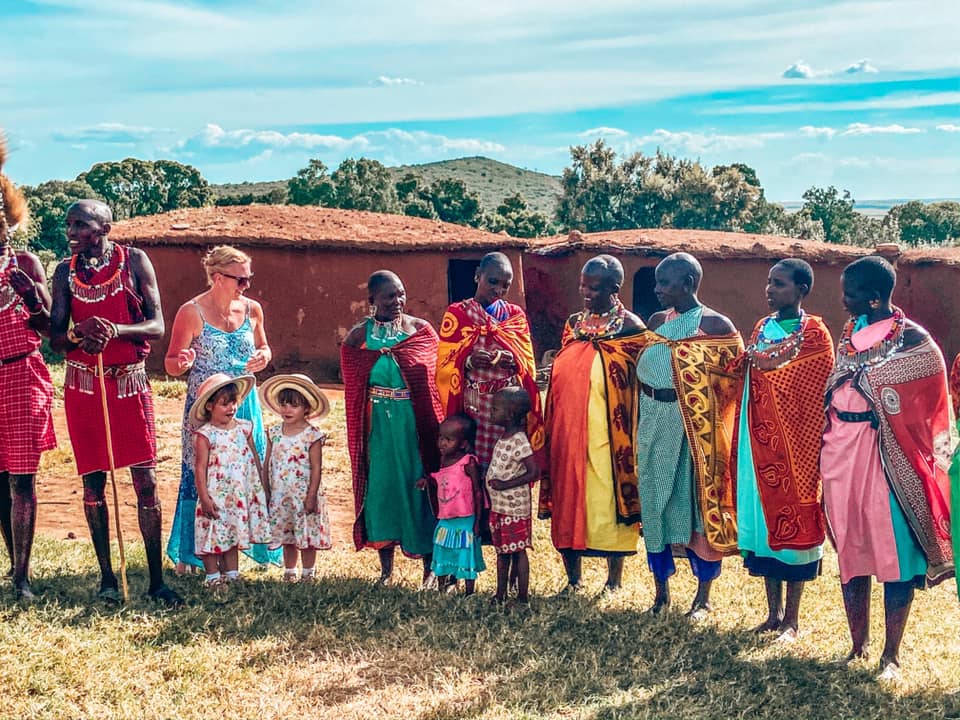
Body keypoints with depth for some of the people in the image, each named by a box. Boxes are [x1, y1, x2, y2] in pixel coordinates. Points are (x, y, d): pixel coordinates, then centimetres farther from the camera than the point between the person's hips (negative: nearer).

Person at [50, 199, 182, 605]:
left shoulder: (134, 261, -3)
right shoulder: (66, 271, 4)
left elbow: (157, 326, -6)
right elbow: (56, 338, 2)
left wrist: (116, 329, -25)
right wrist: (78, 333, -22)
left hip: (130, 382, -2)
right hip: (83, 385, 2)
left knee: (146, 481, -3)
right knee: (92, 480, 6)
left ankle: (156, 580, 4)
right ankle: (107, 577, 18)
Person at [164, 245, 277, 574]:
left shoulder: (252, 309, 3)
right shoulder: (192, 313, -11)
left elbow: (262, 346, 19)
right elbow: (170, 364, -6)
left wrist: (263, 356, -4)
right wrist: (182, 363, -29)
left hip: (245, 404, 4)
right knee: (199, 476, 2)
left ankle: (256, 545, 22)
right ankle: (187, 555, 16)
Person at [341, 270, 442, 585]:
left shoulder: (421, 330, 3)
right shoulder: (358, 336, 4)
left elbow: (436, 378, 3)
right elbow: (353, 389, 8)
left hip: (416, 423, -1)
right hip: (378, 425, 1)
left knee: (420, 484, 1)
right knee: (381, 485, 6)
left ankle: (430, 566, 13)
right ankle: (386, 568, 19)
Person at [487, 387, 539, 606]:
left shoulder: (519, 441, -18)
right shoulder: (503, 438, 9)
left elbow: (534, 472, -23)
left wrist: (506, 484, -23)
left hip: (515, 507, -9)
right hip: (498, 506, 9)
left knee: (518, 550, 0)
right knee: (502, 551, 15)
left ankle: (523, 596, 7)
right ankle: (500, 594, 25)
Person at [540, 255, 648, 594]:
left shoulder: (630, 326, -3)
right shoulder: (573, 323, 13)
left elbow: (642, 381, -6)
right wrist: (551, 427, 10)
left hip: (607, 432, -5)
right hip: (568, 428, 5)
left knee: (608, 499, 0)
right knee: (568, 501, 8)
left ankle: (614, 580, 14)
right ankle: (573, 579, 20)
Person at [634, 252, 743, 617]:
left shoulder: (715, 325, -8)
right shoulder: (657, 321, 9)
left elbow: (738, 374, -11)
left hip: (695, 426, -6)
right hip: (654, 423, 6)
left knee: (697, 502, 3)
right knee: (654, 502, 10)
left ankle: (703, 597, 19)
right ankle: (661, 591, 25)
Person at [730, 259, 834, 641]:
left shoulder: (815, 335, -6)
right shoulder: (762, 328, 12)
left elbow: (817, 395, -9)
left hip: (794, 443, -6)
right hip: (759, 442, 6)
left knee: (791, 522, 1)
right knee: (762, 518, 8)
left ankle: (791, 618, 11)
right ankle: (773, 613, 19)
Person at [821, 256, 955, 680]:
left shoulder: (912, 339, -8)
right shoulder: (849, 334, 12)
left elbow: (922, 406, -10)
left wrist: (859, 376, -13)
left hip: (886, 453, -6)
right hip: (842, 450, 6)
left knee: (893, 549, 1)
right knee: (850, 546, 11)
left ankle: (891, 654, 14)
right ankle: (857, 644, 25)